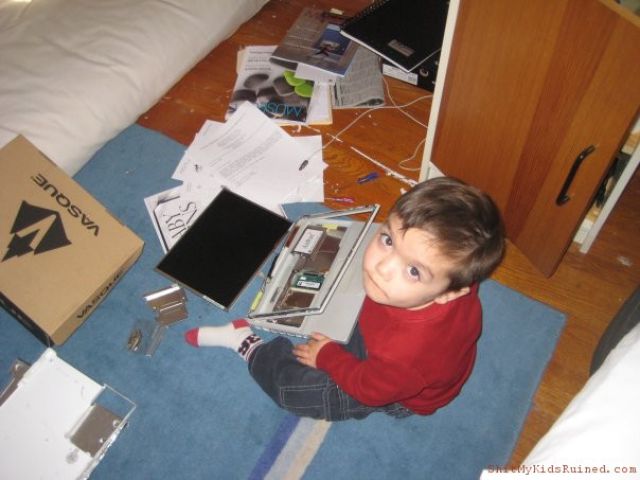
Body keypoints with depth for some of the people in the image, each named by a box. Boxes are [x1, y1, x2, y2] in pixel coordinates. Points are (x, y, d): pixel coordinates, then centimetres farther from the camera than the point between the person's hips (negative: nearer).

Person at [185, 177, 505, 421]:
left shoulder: (407, 351, -48)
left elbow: (367, 388, -24)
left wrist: (327, 356, -10)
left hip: (401, 395, -5)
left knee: (296, 387, 0)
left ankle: (249, 347, 22)